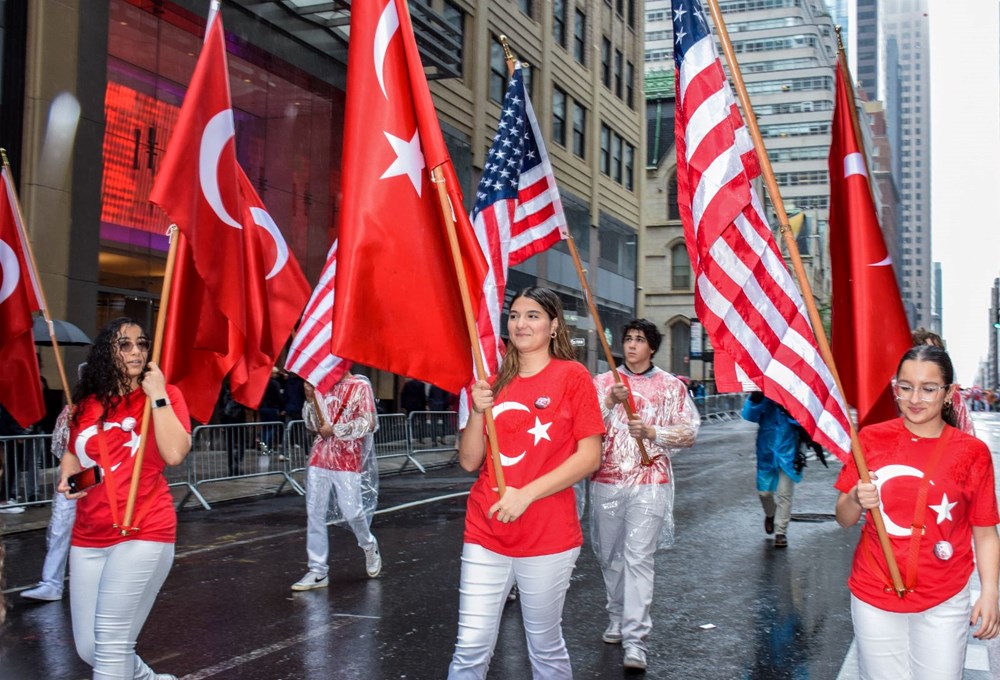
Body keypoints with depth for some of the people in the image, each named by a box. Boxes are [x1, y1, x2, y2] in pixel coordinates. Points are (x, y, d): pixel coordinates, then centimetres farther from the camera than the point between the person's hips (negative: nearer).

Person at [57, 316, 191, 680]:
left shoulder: (164, 396, -4)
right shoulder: (87, 404, 7)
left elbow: (174, 454, -21)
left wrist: (157, 396, -17)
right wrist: (67, 476, 3)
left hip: (144, 533, -5)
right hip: (88, 537, 6)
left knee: (112, 647, -8)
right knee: (88, 648, 12)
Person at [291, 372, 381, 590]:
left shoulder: (360, 385, -2)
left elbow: (369, 423, -11)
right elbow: (313, 425, 13)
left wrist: (335, 430, -12)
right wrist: (310, 399, -2)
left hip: (347, 461, -5)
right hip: (320, 458, 5)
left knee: (351, 511, -5)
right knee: (315, 513, 0)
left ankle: (369, 547, 26)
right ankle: (318, 572, 5)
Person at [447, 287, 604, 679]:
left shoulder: (572, 375, -4)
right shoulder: (494, 382, 10)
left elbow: (590, 456, -9)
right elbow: (469, 462, 8)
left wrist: (526, 494, -16)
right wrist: (478, 411, -9)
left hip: (548, 537, -3)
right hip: (485, 533, 4)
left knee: (545, 647, 10)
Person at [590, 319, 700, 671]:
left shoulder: (671, 386, 5)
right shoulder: (603, 383, 10)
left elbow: (689, 431, 2)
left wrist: (652, 433, -13)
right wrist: (610, 402, -15)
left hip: (649, 484, -3)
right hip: (606, 482, 3)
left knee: (638, 558, -10)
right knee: (610, 556, 13)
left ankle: (635, 640, -10)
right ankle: (617, 619, 32)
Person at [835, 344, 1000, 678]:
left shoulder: (972, 452, -5)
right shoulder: (872, 438, -3)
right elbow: (844, 519, 2)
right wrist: (856, 500, -18)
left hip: (943, 603, -1)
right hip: (874, 598, 1)